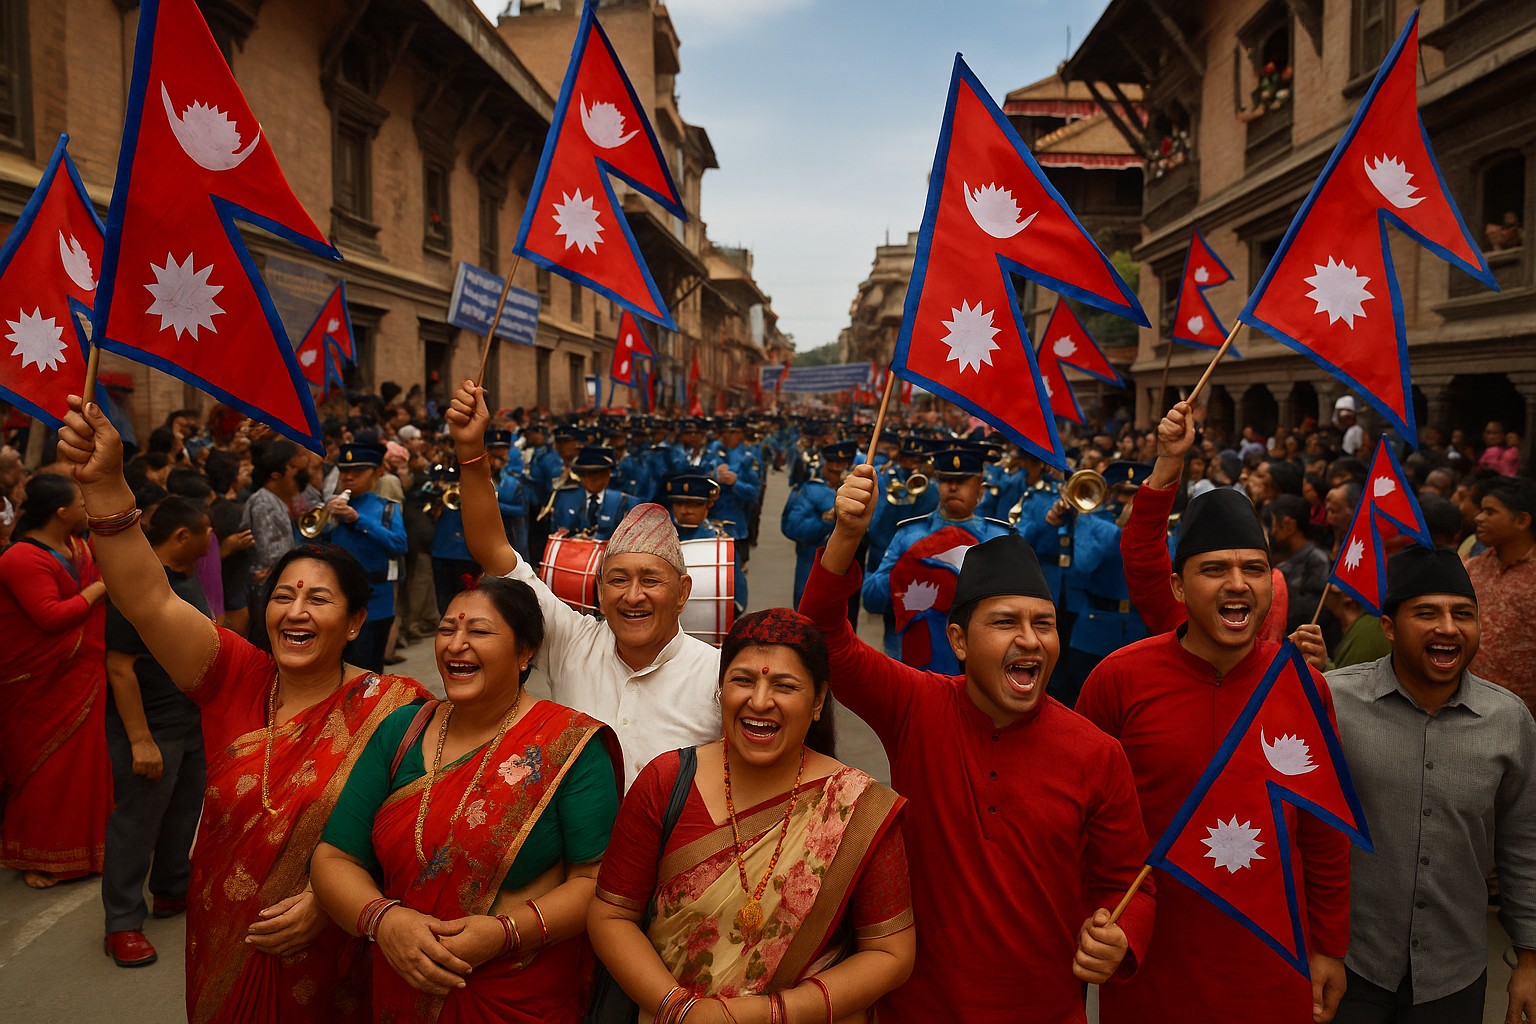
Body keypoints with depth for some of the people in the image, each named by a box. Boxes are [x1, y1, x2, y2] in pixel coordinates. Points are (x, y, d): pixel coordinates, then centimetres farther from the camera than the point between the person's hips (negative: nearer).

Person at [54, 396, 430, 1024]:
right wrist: (105, 483, -28)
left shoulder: (391, 708, -15)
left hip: (327, 958, -3)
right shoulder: (236, 680, -7)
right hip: (222, 947, 3)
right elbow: (148, 600, -19)